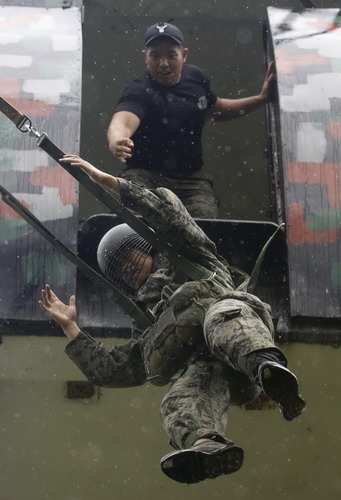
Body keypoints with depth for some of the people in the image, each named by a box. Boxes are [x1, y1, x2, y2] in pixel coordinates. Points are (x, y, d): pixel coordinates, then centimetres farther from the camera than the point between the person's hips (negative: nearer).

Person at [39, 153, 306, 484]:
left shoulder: (195, 262, 36)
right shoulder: (147, 332, 44)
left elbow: (167, 211, 23)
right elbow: (108, 370, 33)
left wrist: (105, 180, 26)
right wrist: (70, 326, 34)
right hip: (200, 368, 2)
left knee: (224, 315, -39)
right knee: (181, 401, -35)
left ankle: (268, 366, -69)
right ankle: (206, 445, -69)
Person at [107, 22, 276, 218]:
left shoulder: (196, 77, 5)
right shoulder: (140, 92, -17)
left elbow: (215, 109, 26)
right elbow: (122, 121, -41)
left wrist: (261, 98, 17)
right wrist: (116, 142, -66)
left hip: (191, 178, 5)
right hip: (146, 175, -5)